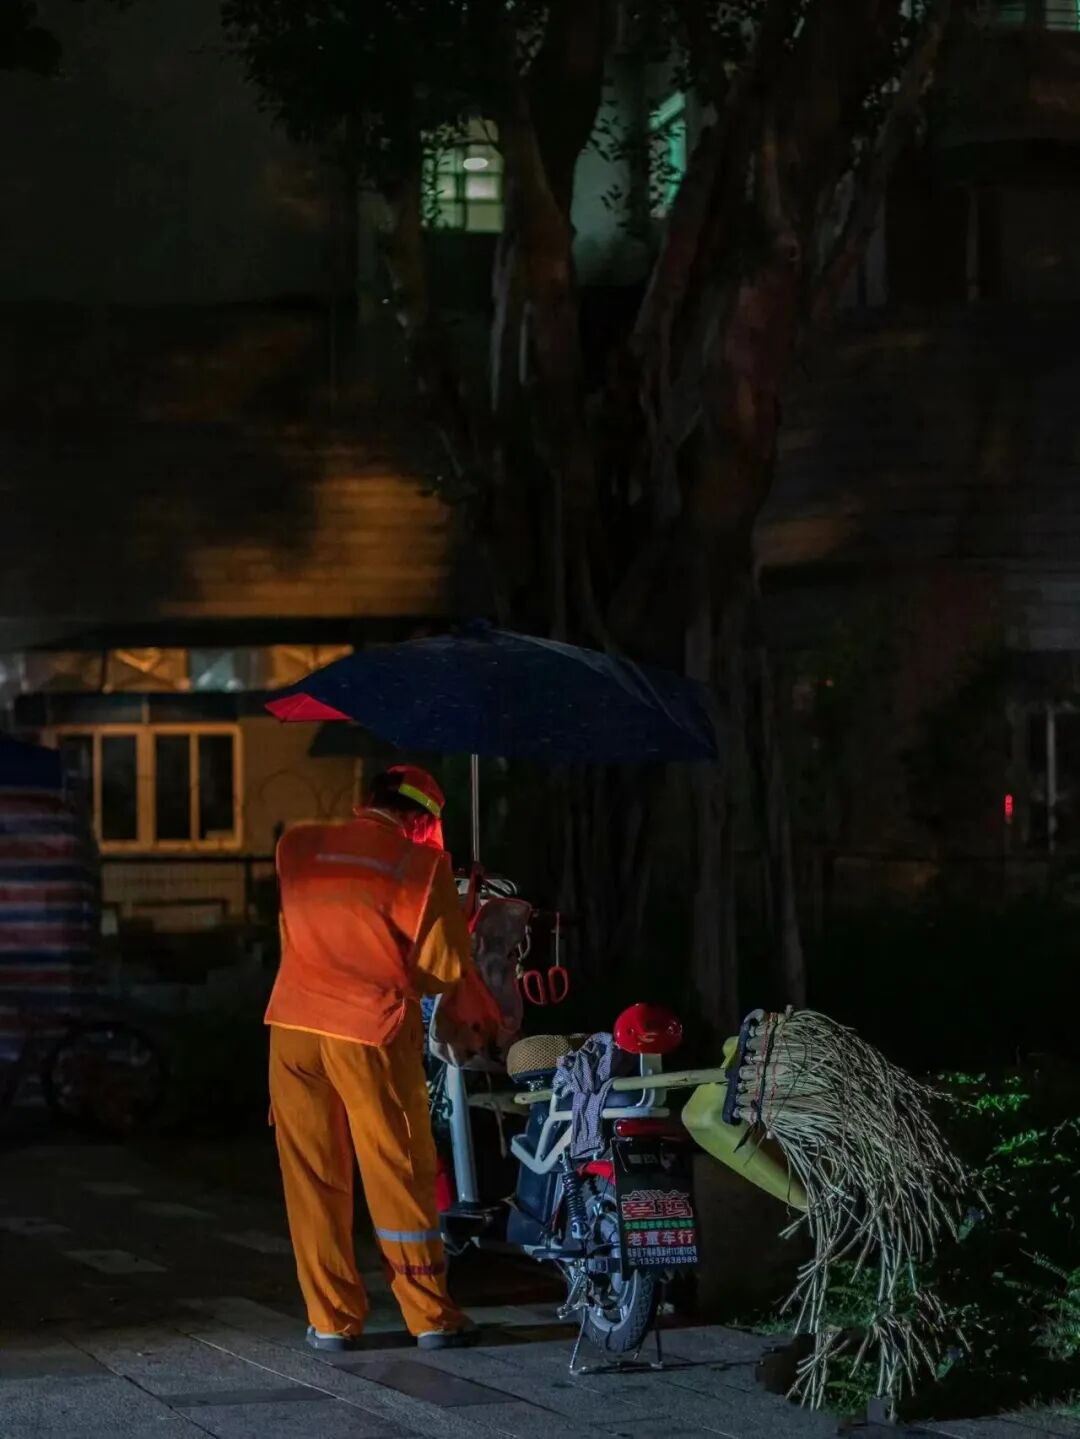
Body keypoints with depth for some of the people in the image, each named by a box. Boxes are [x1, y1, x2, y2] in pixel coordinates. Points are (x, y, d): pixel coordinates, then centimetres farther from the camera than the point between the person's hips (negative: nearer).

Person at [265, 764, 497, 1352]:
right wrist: (482, 1017, 16)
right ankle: (431, 1317, 13)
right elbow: (445, 967, -3)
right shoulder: (423, 865, -4)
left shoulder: (296, 846, 5)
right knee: (400, 1176, 6)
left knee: (312, 1177, 9)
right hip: (372, 1030, -3)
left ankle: (332, 1319, 11)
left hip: (295, 1024, 3)